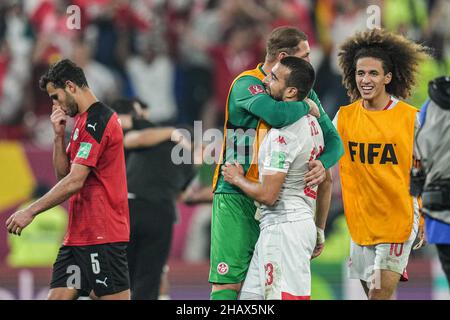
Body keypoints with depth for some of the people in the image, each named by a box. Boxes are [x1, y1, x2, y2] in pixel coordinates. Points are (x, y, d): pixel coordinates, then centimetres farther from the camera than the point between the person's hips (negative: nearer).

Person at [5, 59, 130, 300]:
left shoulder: (96, 121, -15)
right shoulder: (83, 121, 18)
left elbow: (75, 181, -20)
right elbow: (63, 173, 21)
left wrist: (31, 212, -17)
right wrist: (59, 135, 6)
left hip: (103, 235, -10)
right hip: (78, 233, 10)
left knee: (113, 297, -9)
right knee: (58, 296, 3)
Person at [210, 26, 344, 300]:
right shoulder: (247, 84, -12)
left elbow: (333, 139, 9)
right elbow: (277, 113, -33)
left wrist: (323, 164, -13)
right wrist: (308, 107, -13)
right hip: (237, 197, -7)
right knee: (229, 283, -11)